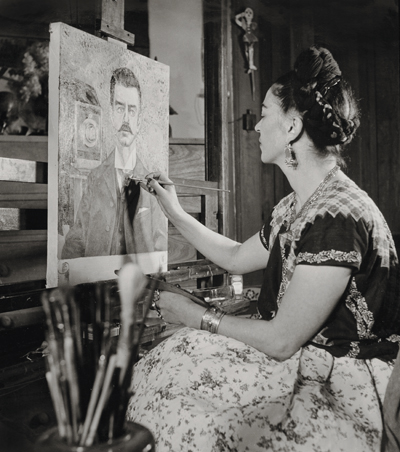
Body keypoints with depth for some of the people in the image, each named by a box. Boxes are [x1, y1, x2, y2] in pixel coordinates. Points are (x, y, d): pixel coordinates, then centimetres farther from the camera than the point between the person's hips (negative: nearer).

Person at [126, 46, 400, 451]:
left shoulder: (337, 216, -26)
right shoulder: (296, 206, 5)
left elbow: (281, 341, -22)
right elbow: (236, 258, 19)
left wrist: (198, 317, -9)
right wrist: (175, 213, 21)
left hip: (346, 395, -8)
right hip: (304, 363, 8)